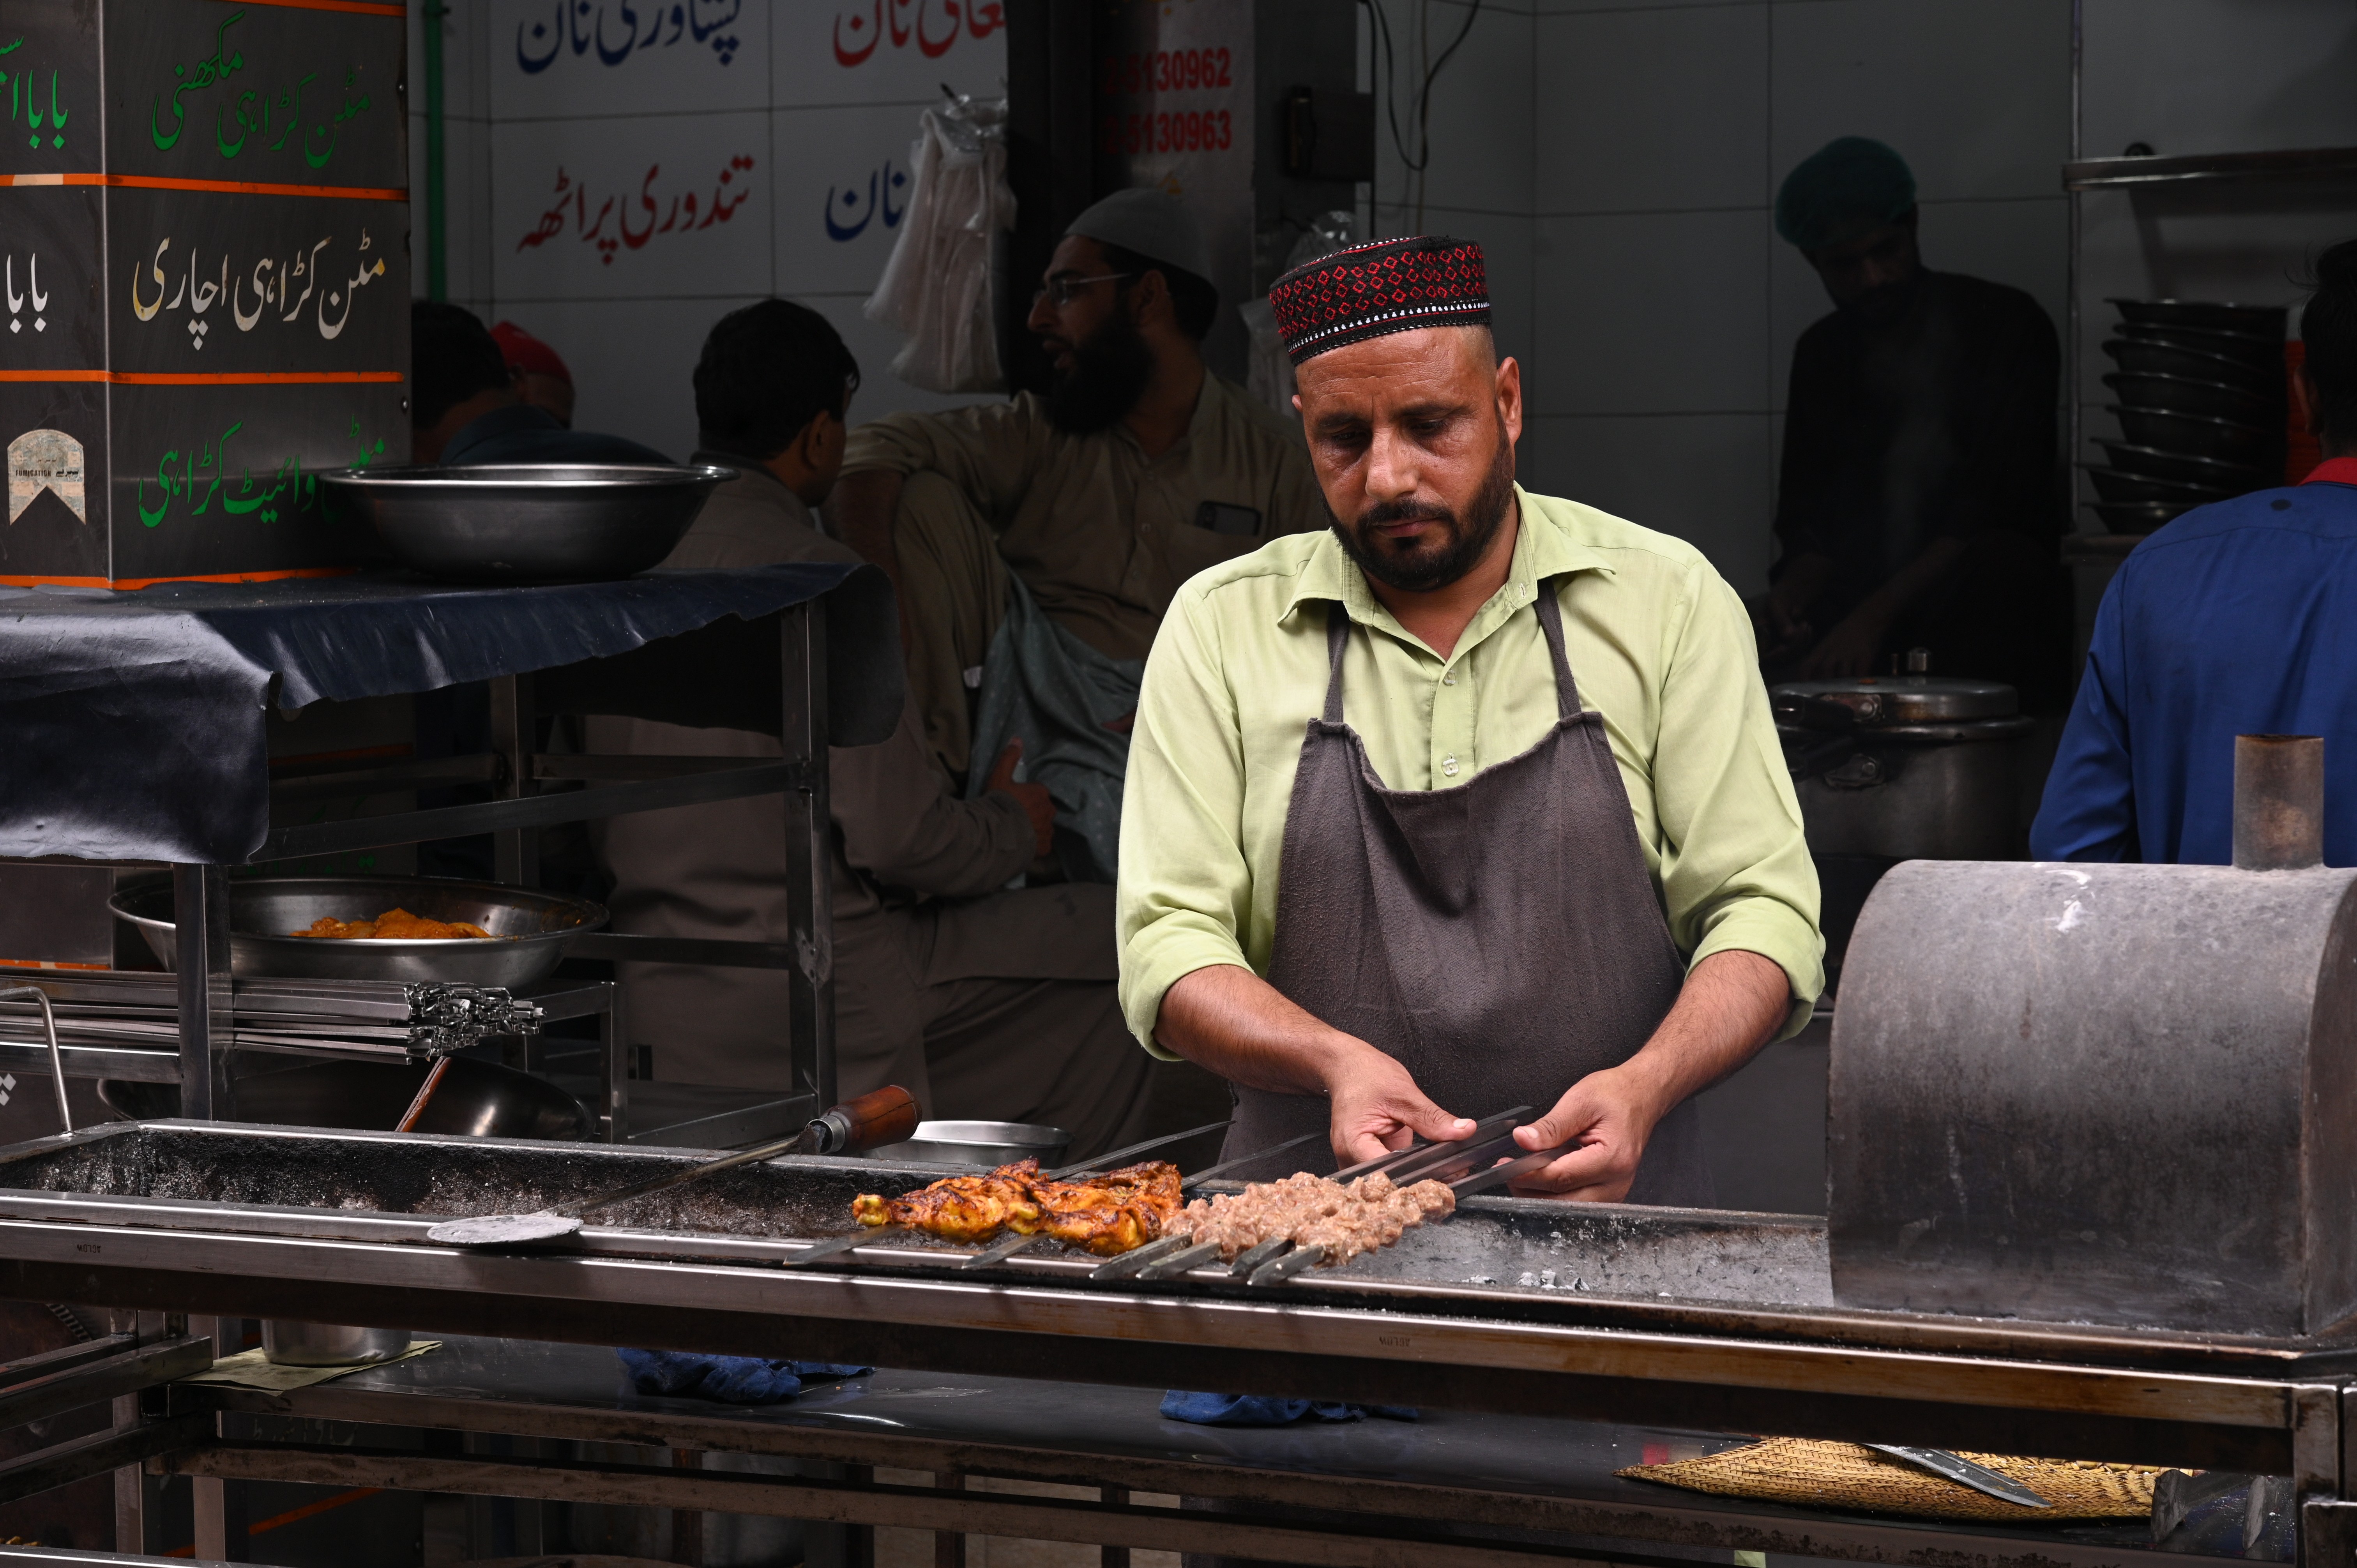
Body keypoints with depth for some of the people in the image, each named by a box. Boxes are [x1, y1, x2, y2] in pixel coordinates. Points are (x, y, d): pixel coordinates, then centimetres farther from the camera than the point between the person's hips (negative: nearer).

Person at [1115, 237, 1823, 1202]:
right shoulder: (1221, 625, 8)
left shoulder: (1664, 598, 6)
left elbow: (1762, 912, 4)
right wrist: (1337, 1061, -17)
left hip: (1612, 1207, 0)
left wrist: (1645, 1085, -15)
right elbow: (1170, 946, 3)